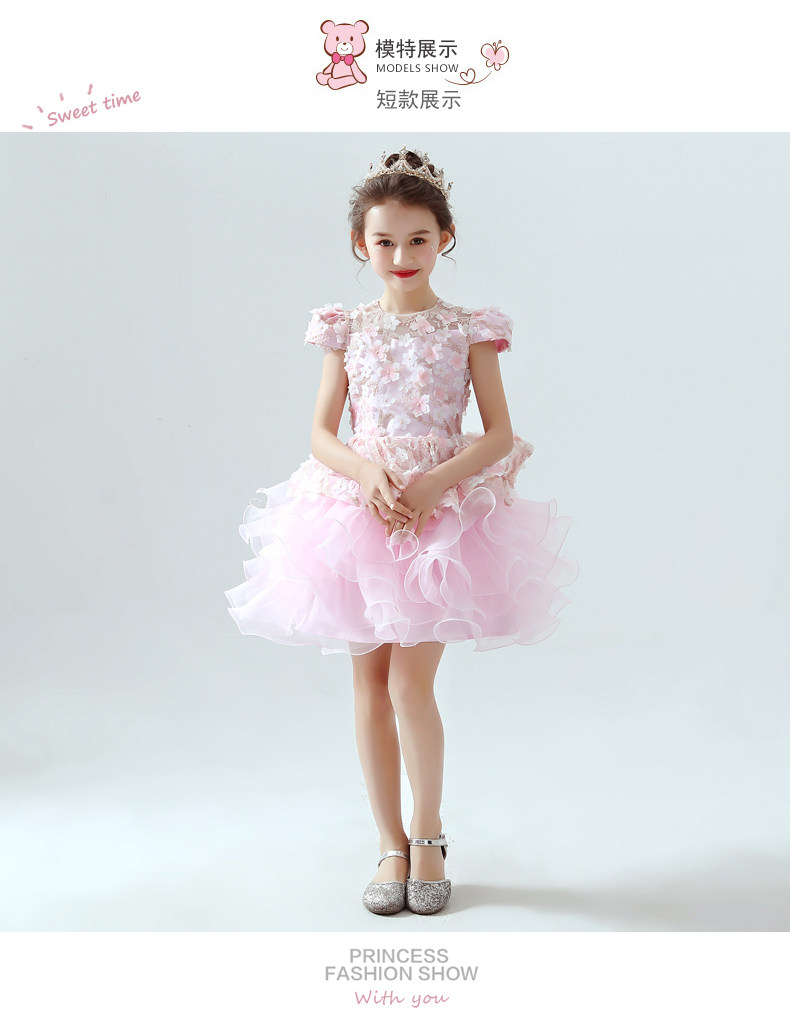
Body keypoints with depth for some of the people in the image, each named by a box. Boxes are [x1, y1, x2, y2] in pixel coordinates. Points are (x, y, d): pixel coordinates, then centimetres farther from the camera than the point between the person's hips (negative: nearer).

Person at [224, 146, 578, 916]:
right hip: (359, 511, 3)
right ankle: (391, 844, 20)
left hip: (444, 512, -2)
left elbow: (499, 434, -2)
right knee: (369, 685, 6)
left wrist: (435, 482, -17)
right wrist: (365, 470, -16)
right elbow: (322, 433, 5)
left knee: (410, 684, -7)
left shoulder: (468, 330, 1)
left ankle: (428, 836, 16)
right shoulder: (346, 330, 6)